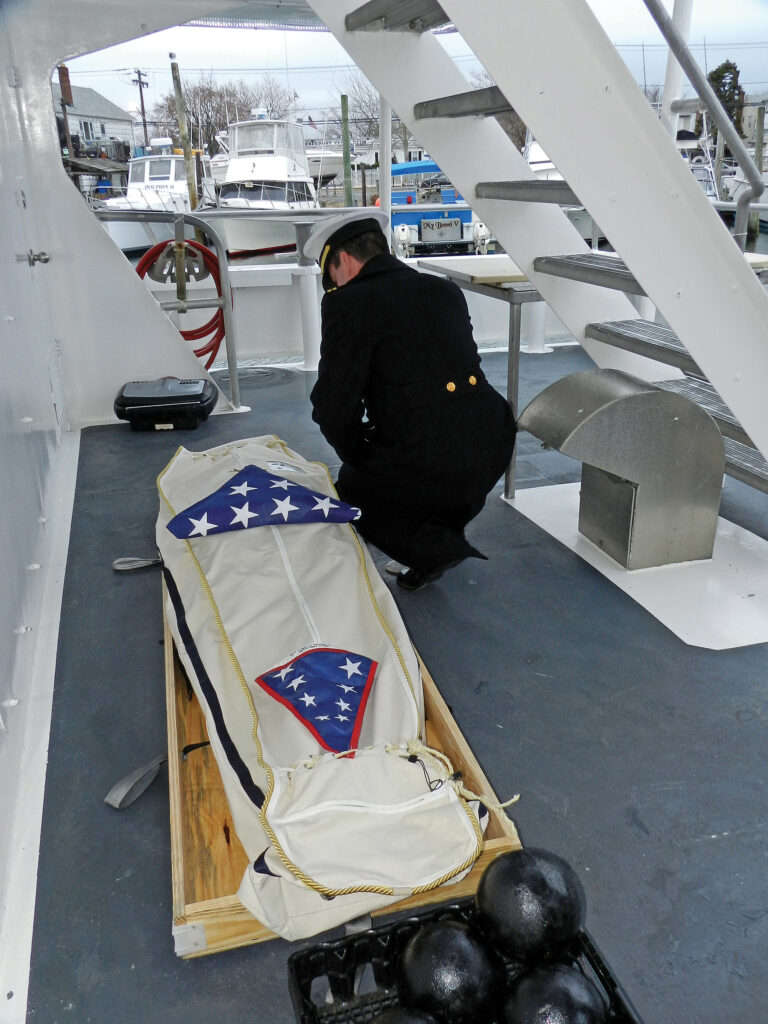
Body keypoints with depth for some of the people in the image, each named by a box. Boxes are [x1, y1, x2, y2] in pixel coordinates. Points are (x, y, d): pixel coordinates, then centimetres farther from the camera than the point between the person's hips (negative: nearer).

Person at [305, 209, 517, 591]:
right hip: (492, 449, 7)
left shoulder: (348, 304, -7)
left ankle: (434, 547, 3)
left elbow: (333, 405, -8)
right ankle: (447, 527, 31)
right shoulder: (445, 290, 13)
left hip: (425, 465, -6)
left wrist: (356, 455, 12)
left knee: (351, 491, 22)